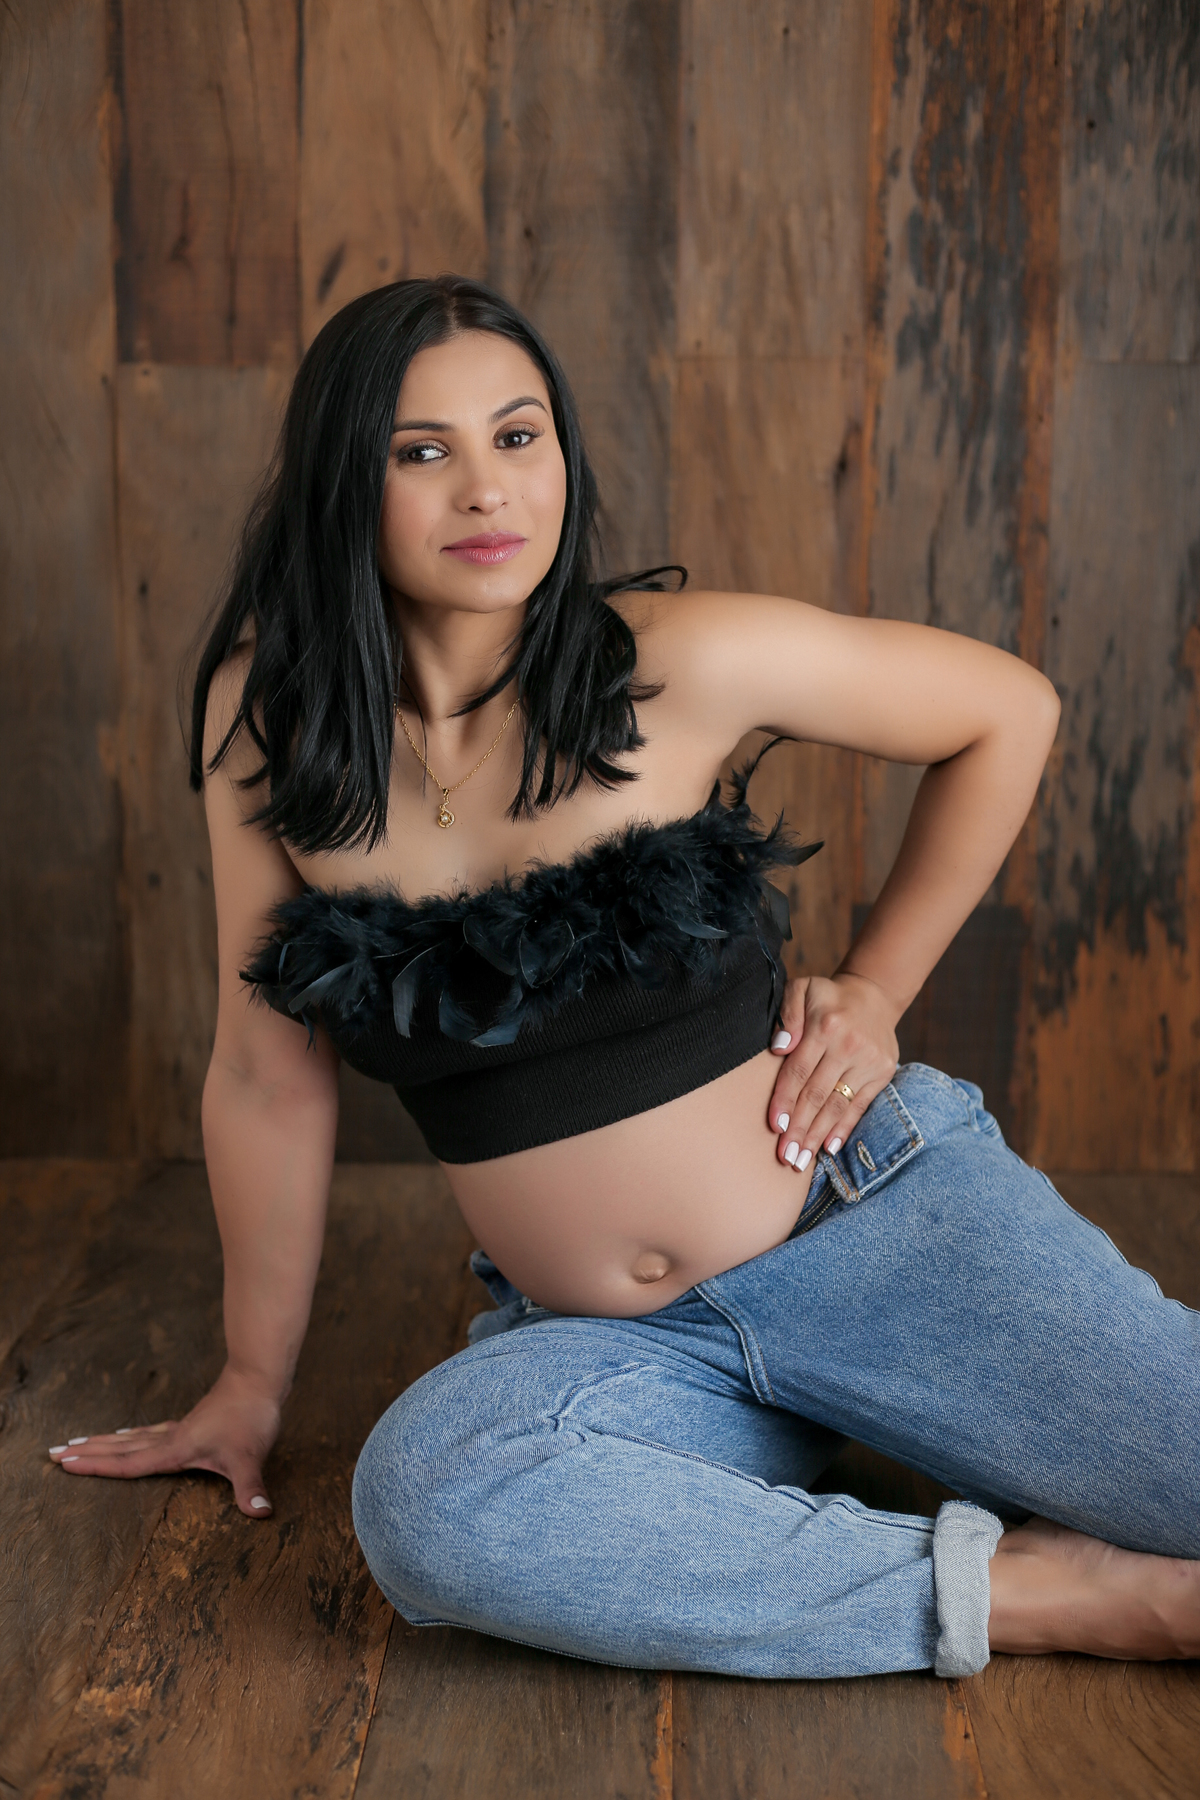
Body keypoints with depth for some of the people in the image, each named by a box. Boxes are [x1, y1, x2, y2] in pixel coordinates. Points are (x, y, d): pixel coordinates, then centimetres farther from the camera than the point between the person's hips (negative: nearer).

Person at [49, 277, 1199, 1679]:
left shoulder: (682, 659, -10)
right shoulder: (267, 721, -4)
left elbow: (1008, 711, 5)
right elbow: (269, 1078, 5)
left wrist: (875, 990, 1)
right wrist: (252, 1383, 12)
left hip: (869, 1224, -2)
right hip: (603, 1345, 3)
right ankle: (1044, 1591, -18)